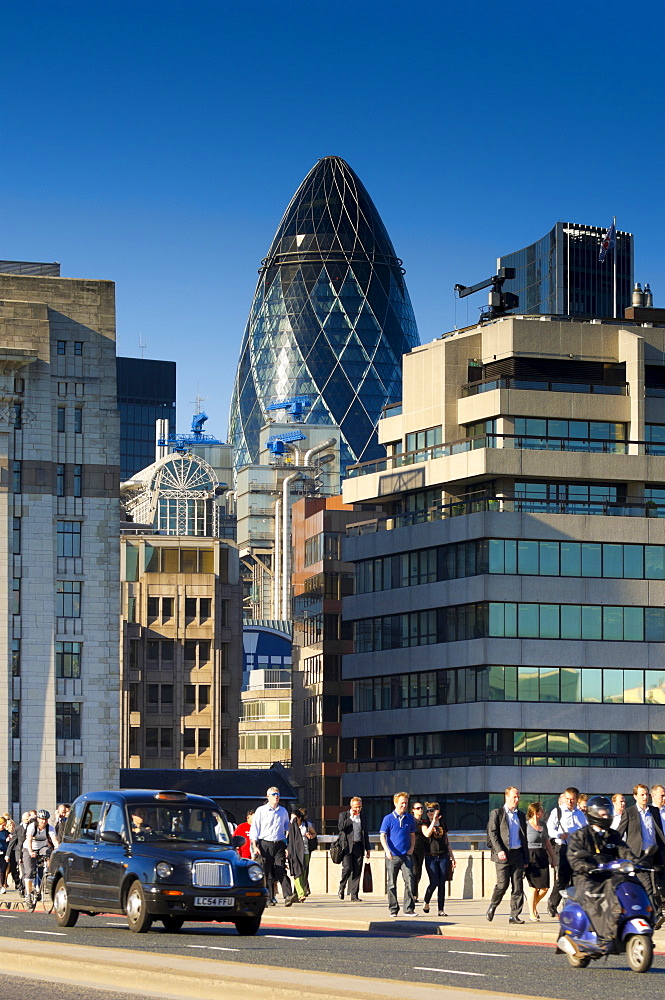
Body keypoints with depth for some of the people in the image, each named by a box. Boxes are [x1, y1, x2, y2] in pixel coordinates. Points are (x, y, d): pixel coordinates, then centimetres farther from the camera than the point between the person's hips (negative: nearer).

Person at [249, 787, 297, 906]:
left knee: (281, 871, -10)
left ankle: (288, 896, -21)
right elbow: (254, 829, 3)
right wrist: (255, 846, -6)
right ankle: (269, 898, 5)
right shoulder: (261, 811, 5)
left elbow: (287, 828, 22)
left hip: (279, 844, 2)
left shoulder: (283, 811, 15)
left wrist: (287, 846, 14)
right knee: (267, 873, -1)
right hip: (265, 844, -2)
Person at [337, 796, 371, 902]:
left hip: (358, 847, 4)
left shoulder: (363, 818, 18)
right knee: (347, 868, -16)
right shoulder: (343, 815, 6)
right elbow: (340, 827, -12)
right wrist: (351, 817, -8)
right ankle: (341, 887, 8)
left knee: (357, 871, 0)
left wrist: (367, 849, 18)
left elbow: (366, 834, 22)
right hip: (347, 846, -4)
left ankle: (354, 895, 2)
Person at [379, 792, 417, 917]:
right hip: (392, 856, -2)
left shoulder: (409, 818, 11)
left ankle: (409, 908, -6)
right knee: (391, 884, 3)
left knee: (409, 881, -9)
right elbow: (382, 836, -5)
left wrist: (412, 848, 6)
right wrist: (387, 850, -19)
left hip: (406, 855, 2)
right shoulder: (388, 819, -1)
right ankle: (393, 909, 11)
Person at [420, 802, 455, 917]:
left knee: (442, 883, -1)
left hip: (443, 856, 3)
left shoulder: (442, 824, 14)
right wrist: (434, 821, -20)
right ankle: (426, 902, 14)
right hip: (431, 857, -3)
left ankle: (441, 909, 2)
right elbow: (427, 834, -19)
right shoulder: (425, 824, 3)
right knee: (434, 882, -11)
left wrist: (452, 857, 15)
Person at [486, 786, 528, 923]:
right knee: (502, 884, -7)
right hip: (503, 855, -4)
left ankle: (515, 916, 3)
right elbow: (492, 833, -5)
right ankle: (492, 906, 17)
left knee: (518, 886, -1)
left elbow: (524, 837, 18)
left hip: (518, 854, 4)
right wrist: (499, 850, -18)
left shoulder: (521, 815, 17)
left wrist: (526, 858, 14)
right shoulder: (496, 813, 3)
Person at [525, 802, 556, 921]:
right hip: (531, 857, -6)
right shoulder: (526, 825, -5)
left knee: (544, 887, 0)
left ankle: (534, 904, 26)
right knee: (533, 886, -5)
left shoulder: (543, 825, 15)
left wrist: (553, 858, 20)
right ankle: (532, 913, 7)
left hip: (543, 857, 6)